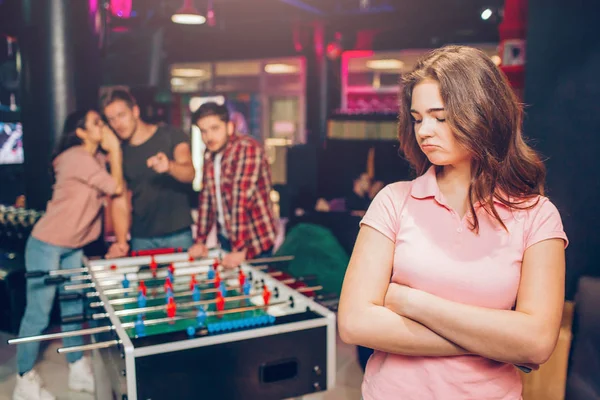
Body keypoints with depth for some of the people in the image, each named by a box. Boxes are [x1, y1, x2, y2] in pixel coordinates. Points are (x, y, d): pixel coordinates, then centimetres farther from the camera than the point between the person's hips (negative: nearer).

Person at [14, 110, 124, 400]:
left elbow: (114, 194, 8)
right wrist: (115, 150, -11)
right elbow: (116, 188, -16)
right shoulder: (77, 157, -20)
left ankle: (78, 370, 26)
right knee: (38, 314, 0)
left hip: (73, 247, 9)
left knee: (73, 309, 14)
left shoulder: (94, 158, 7)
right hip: (46, 245, -9)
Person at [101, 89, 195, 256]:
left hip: (178, 235, -2)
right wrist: (121, 241, -11)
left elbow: (190, 173, -16)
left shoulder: (171, 136, -1)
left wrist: (169, 166, -39)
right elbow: (120, 201, 2)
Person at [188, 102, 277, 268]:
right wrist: (200, 241, 3)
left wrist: (239, 249, -31)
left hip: (255, 242, -7)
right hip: (226, 239, 7)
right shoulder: (210, 154, 4)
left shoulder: (247, 148, -20)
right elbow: (206, 197, 6)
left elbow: (242, 198, -27)